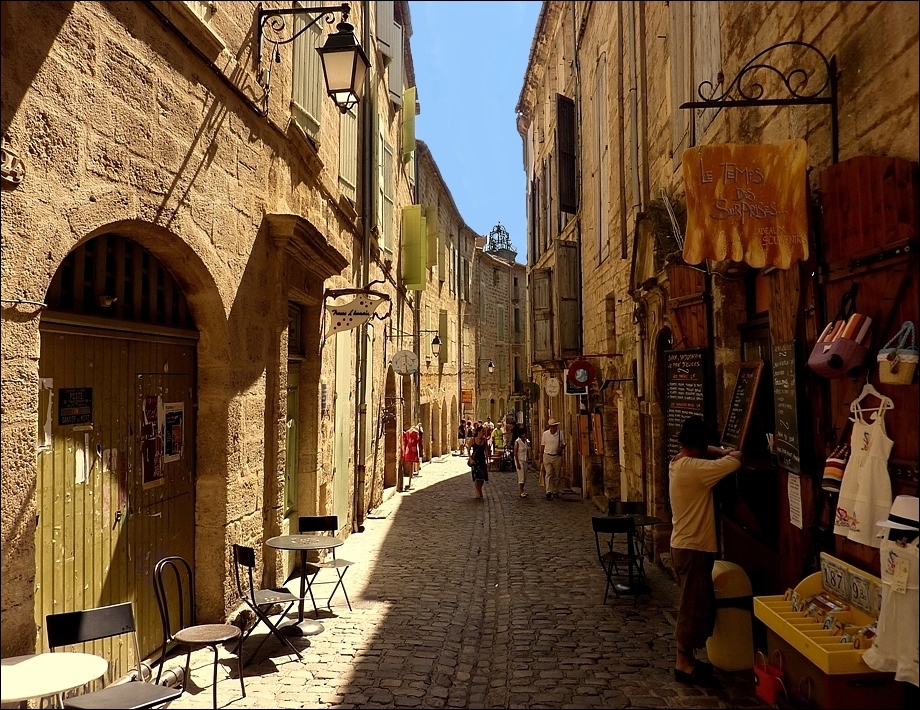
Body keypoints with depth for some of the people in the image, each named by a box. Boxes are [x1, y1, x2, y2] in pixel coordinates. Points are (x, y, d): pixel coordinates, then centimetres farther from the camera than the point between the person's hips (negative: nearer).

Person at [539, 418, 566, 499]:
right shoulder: (545, 434, -1)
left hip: (557, 457, 1)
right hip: (547, 456, -1)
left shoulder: (561, 434, -1)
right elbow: (542, 445, 7)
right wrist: (541, 457, 7)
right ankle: (548, 492, -15)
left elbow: (564, 444, 9)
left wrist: (561, 448, -14)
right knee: (549, 474, -10)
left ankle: (555, 492, 17)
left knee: (556, 476, 6)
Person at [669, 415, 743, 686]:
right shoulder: (694, 468, -22)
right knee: (694, 606, 0)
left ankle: (687, 659, 26)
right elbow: (734, 462, -22)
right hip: (694, 548, -10)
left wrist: (722, 452, 8)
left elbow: (703, 452, 26)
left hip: (686, 545, 10)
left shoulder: (679, 463, 8)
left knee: (698, 604, 17)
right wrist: (732, 454, 1)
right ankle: (684, 665, 10)